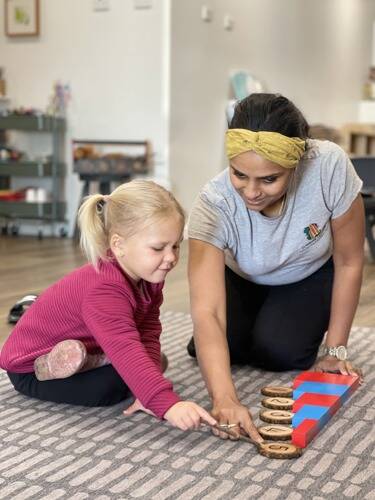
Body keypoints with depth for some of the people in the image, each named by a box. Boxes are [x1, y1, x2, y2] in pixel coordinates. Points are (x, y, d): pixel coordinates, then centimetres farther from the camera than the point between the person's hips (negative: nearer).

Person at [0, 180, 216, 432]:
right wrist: (168, 404, -61)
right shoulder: (103, 291, -40)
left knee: (156, 361, 3)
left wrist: (150, 388, -26)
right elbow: (126, 352, -51)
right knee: (112, 386, -30)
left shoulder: (148, 274, -12)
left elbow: (148, 330, -12)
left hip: (85, 349, 9)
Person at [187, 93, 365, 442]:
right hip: (243, 280, 1)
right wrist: (224, 398, -60)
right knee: (207, 350, -19)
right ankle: (254, 324, 15)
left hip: (311, 277, -1)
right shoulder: (213, 204, -38)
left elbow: (349, 263, -22)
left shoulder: (329, 166, -38)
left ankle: (307, 329, 13)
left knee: (276, 352, -23)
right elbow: (206, 312, -45)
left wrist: (336, 351, -18)